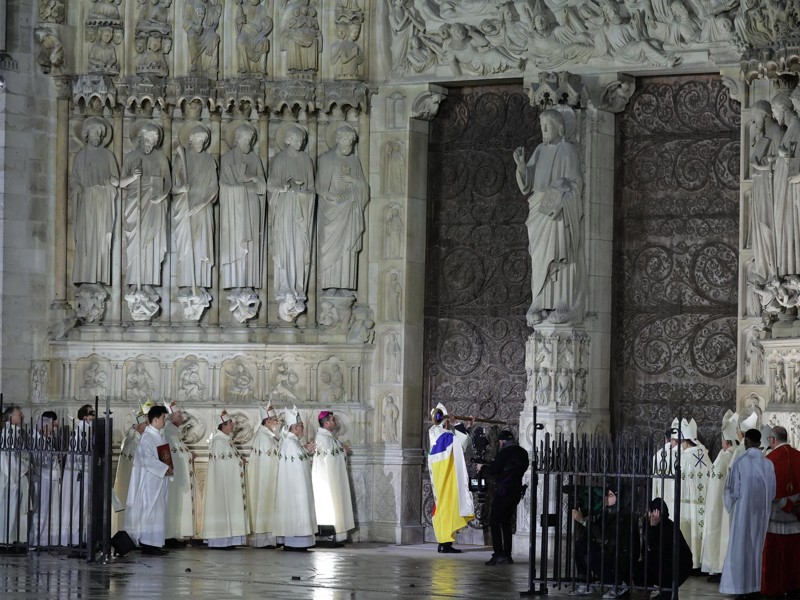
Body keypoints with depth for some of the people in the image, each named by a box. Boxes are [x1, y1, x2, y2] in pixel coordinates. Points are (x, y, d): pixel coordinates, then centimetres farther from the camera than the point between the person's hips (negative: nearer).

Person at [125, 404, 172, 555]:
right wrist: (165, 469, -19)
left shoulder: (160, 435, 14)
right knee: (150, 509, -8)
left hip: (160, 479, 9)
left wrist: (168, 468, 5)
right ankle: (148, 544, -6)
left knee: (159, 511, 10)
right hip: (150, 480, -9)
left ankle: (156, 543, 13)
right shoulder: (147, 437, -14)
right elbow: (147, 459, -22)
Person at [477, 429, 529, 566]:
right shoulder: (523, 453, 11)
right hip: (516, 492, 8)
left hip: (503, 491, -8)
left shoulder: (505, 452, -13)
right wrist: (490, 466, 20)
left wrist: (482, 468, 7)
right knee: (506, 523, 15)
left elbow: (492, 470, -14)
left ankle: (498, 553, -12)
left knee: (494, 522, -3)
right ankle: (507, 554, 13)